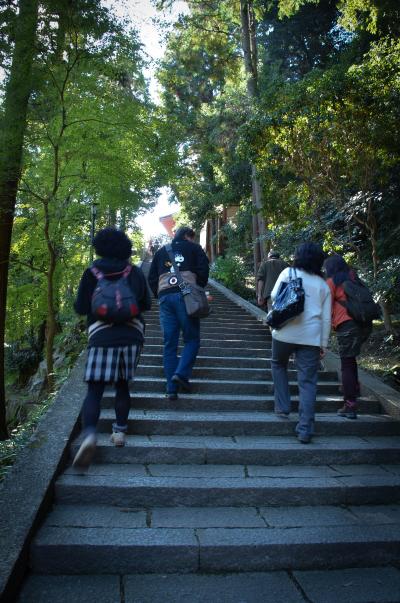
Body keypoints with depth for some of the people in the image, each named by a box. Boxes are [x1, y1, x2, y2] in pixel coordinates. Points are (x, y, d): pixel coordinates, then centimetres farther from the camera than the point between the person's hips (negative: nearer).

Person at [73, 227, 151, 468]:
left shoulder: (91, 273, 0)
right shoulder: (135, 272, 6)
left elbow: (80, 308, 3)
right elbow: (147, 304, 13)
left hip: (101, 337, -2)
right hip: (132, 336, 2)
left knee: (94, 390, -2)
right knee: (122, 386, 17)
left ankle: (89, 434, -21)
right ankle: (120, 431, 18)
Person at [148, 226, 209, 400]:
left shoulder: (161, 252, 25)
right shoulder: (194, 248, 13)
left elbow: (151, 278, 20)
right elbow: (203, 270, 1)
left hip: (164, 296, 4)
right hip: (186, 295, -3)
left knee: (169, 343, 4)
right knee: (192, 339, 5)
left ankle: (172, 388, 3)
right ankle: (182, 373, -15)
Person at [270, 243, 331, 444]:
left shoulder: (288, 273, 2)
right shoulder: (323, 285, 11)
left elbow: (274, 295, -1)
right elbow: (326, 318, 8)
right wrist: (323, 344, 12)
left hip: (285, 332, -1)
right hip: (311, 337, 2)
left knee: (278, 364, 26)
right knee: (307, 382, 3)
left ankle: (282, 407, 23)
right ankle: (305, 429, 0)